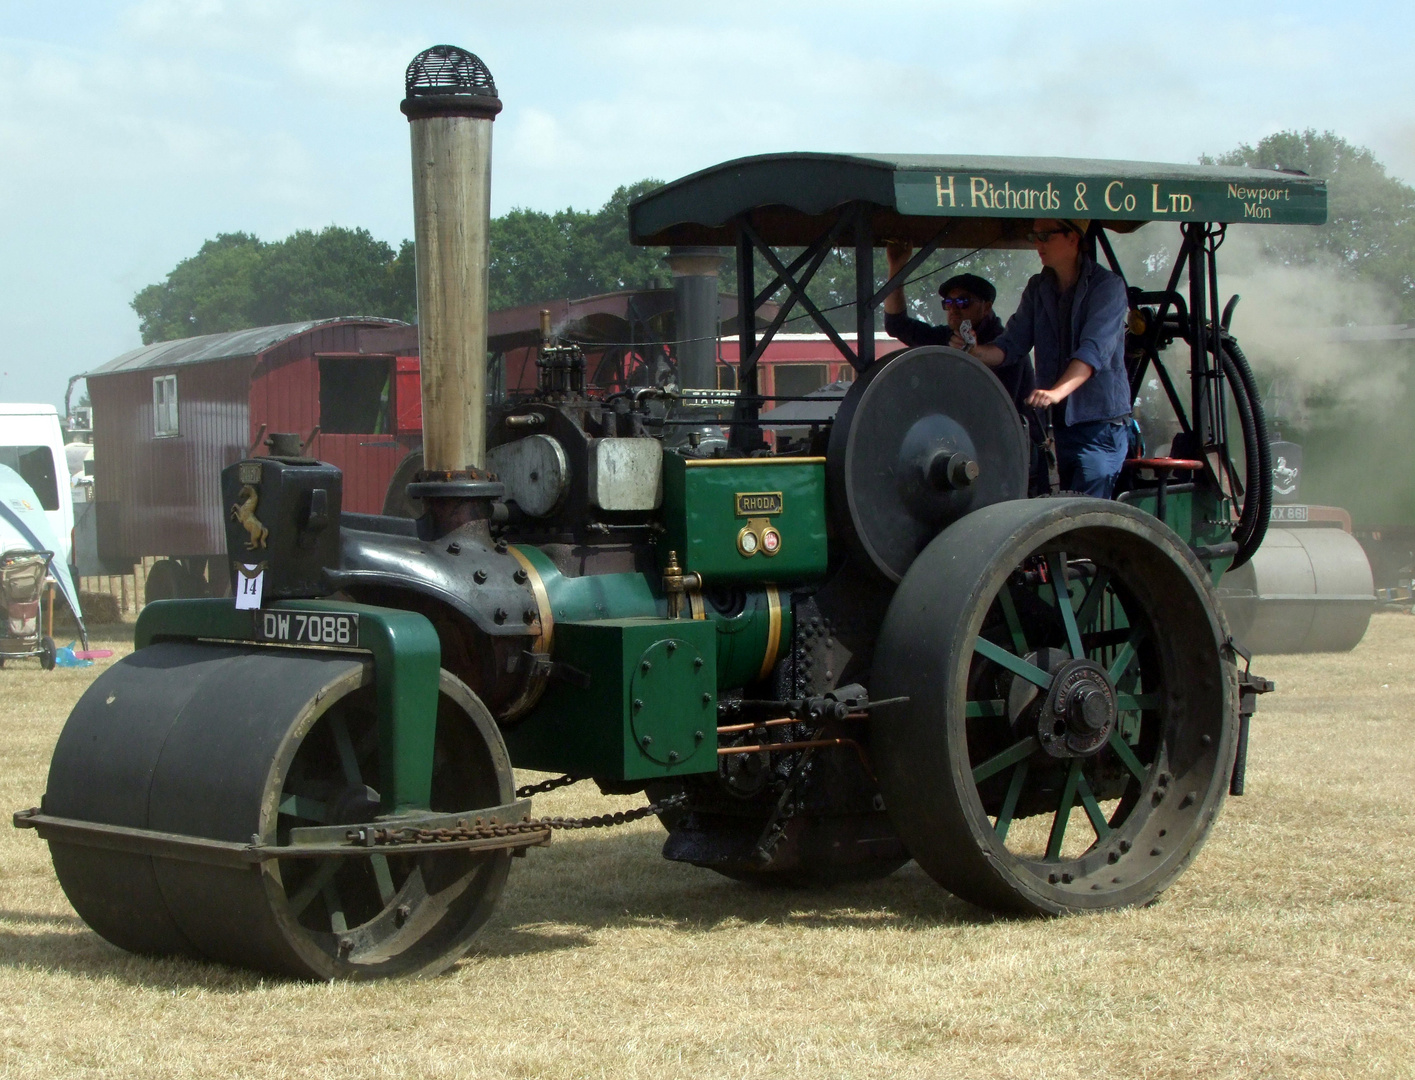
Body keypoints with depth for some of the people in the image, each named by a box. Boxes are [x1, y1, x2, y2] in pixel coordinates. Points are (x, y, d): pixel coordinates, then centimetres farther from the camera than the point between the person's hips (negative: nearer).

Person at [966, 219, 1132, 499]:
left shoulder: (1107, 286, -10)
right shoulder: (1038, 288, 11)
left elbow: (1094, 350, -23)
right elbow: (1013, 342, 5)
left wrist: (1057, 392, -38)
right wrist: (978, 352, -17)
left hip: (1101, 425, -7)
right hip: (1061, 422, 7)